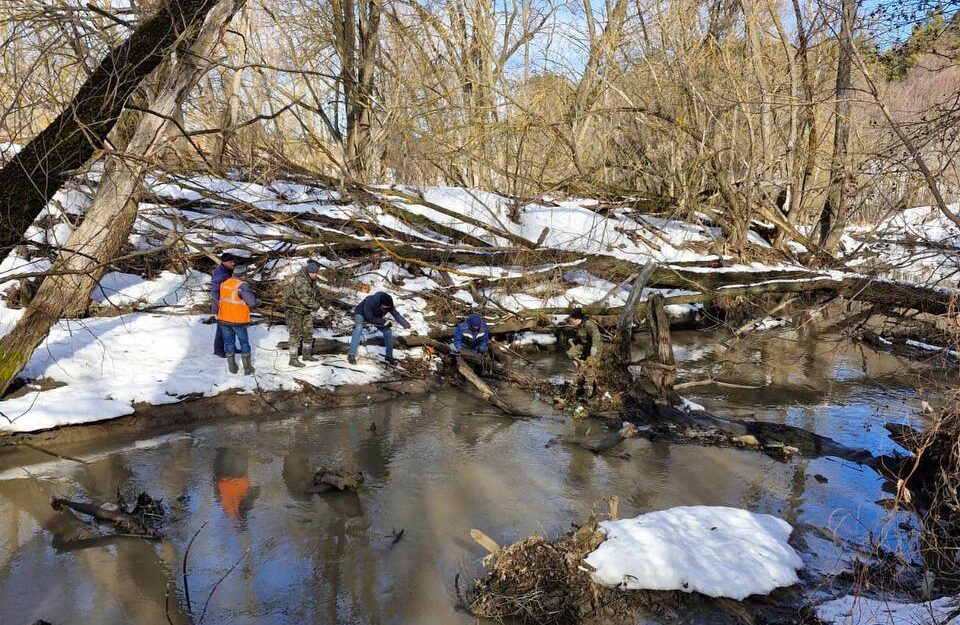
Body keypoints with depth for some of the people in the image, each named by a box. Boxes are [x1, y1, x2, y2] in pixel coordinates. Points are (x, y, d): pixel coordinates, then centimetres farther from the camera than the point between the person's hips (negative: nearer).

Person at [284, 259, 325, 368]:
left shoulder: (312, 279, 0)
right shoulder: (300, 280, -29)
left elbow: (315, 291, 17)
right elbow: (304, 297, -33)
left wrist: (320, 298, 0)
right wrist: (315, 305, -20)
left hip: (305, 310, 9)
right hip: (293, 310, -9)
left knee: (308, 332, 13)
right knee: (296, 334, -6)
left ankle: (307, 355, 26)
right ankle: (293, 359, 0)